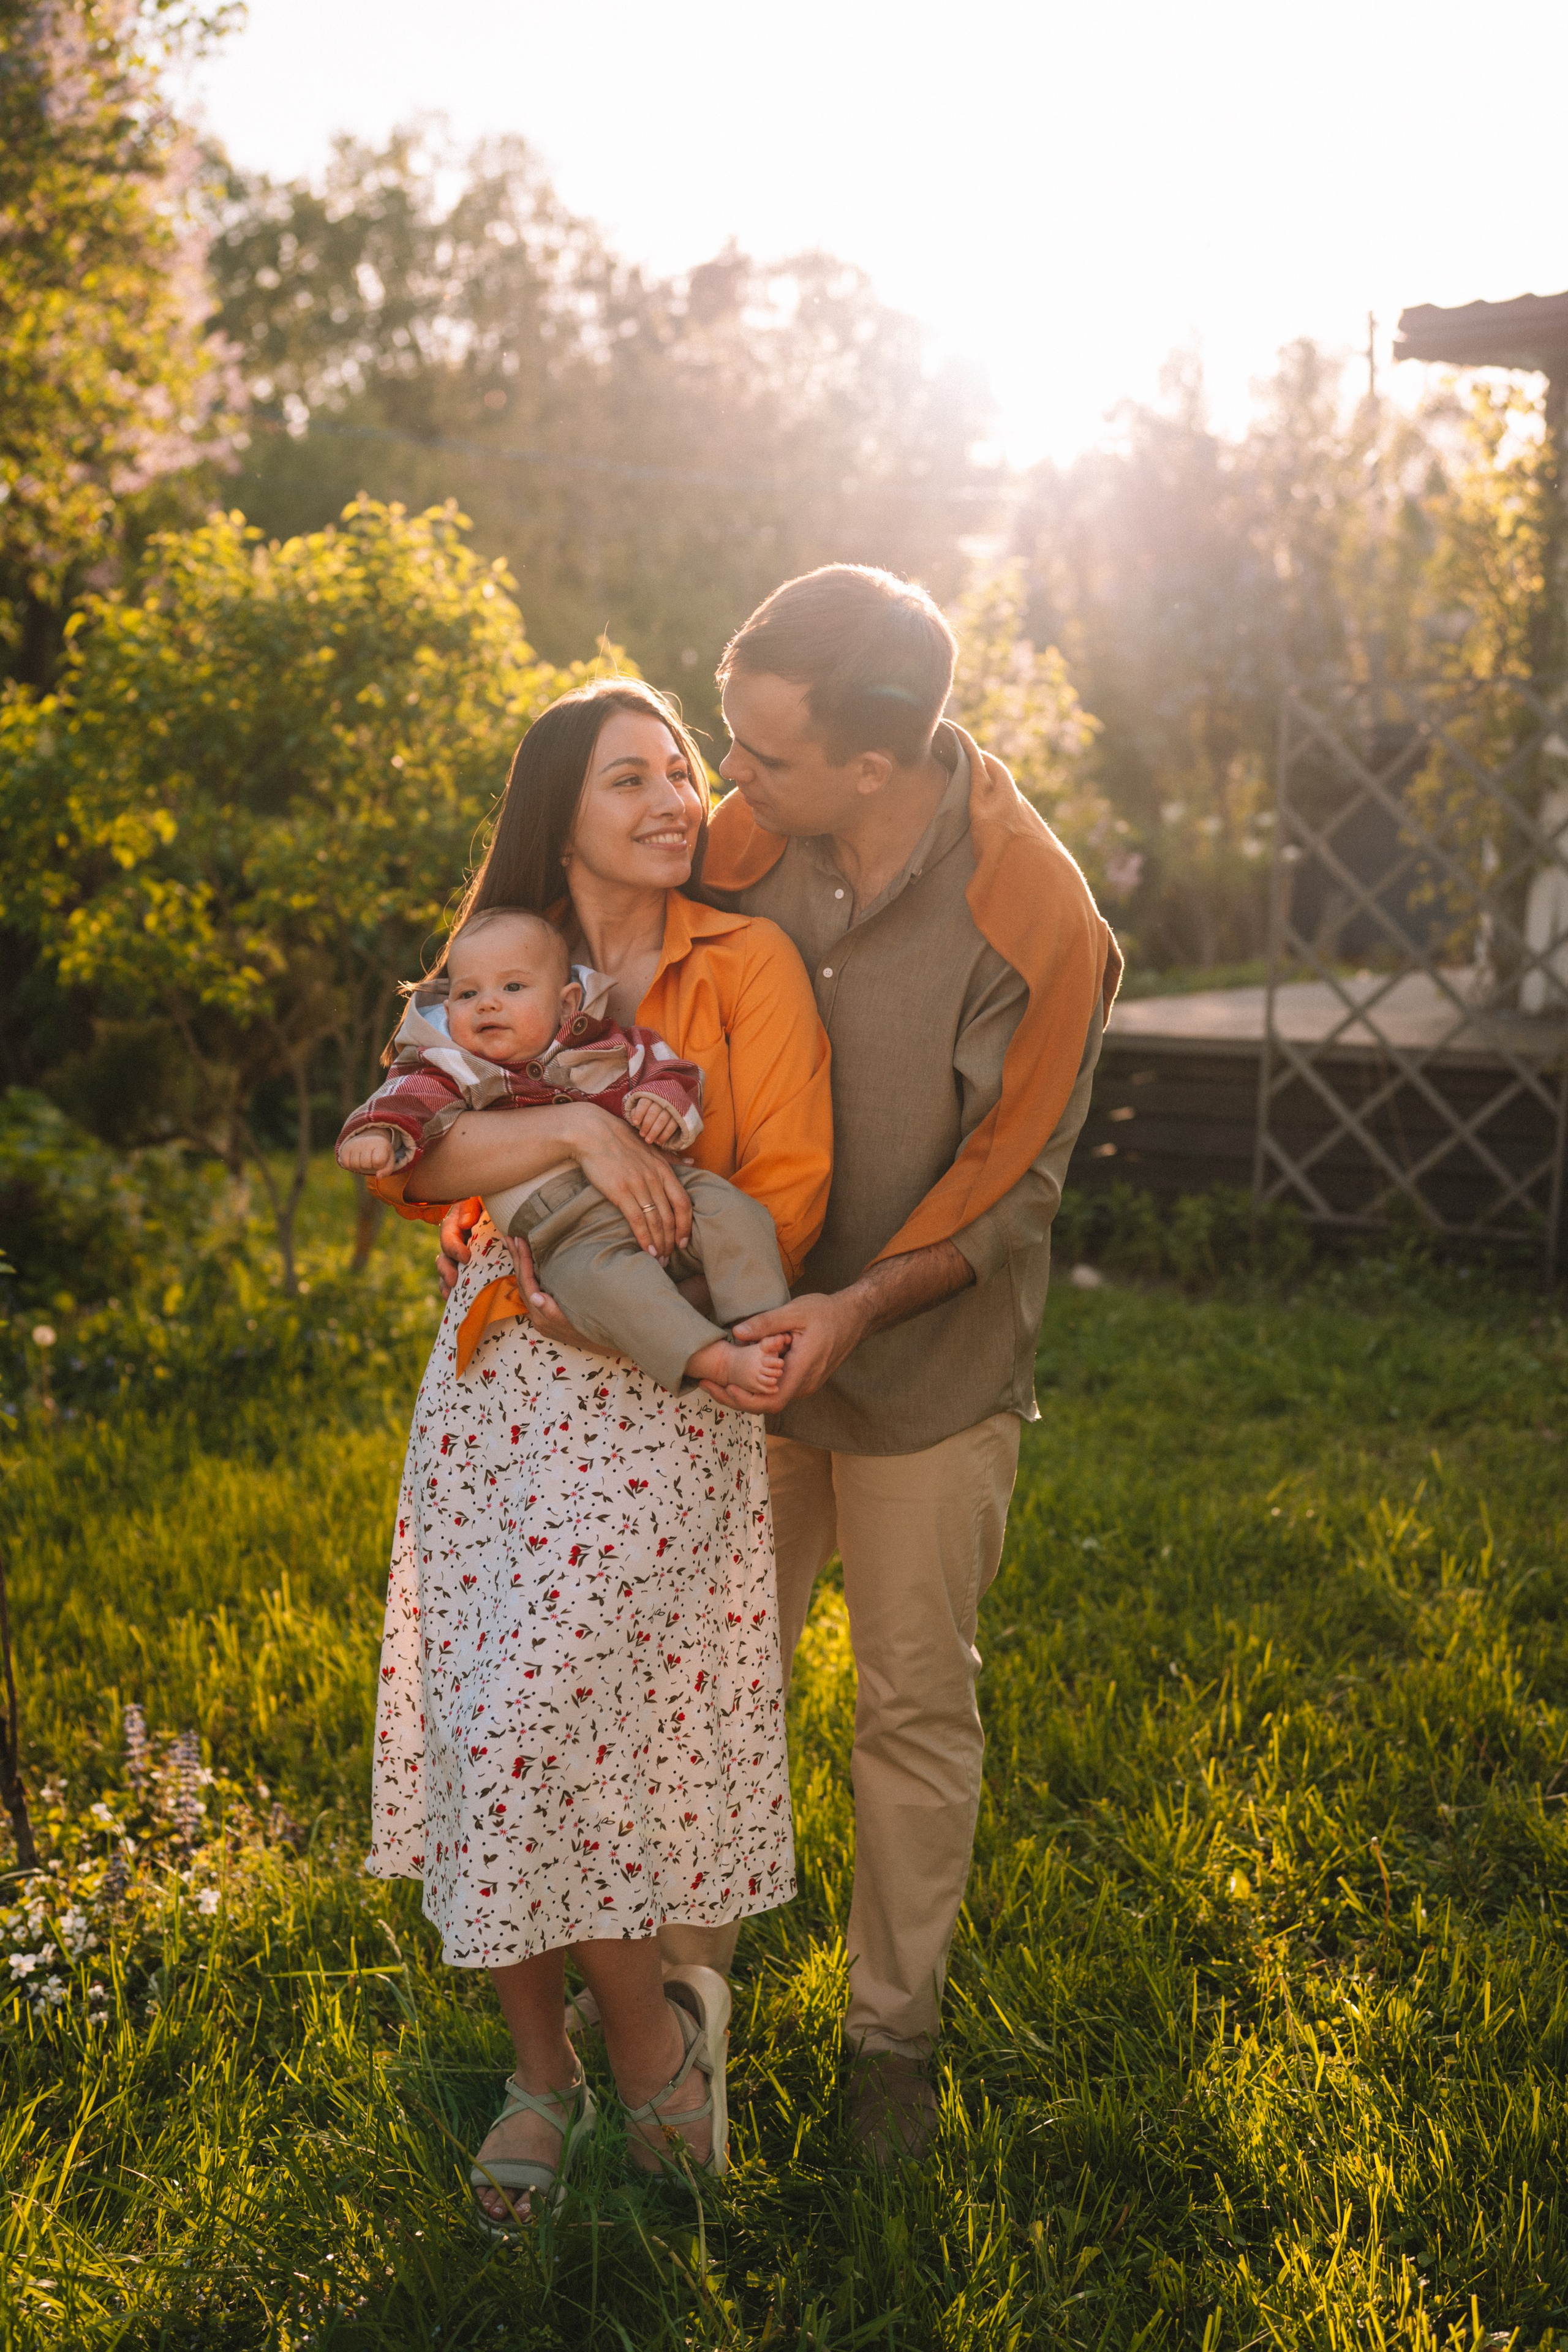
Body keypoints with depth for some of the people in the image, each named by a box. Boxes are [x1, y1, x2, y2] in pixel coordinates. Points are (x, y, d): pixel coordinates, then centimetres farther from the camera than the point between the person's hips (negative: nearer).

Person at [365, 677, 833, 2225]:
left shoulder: (746, 964, 0)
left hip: (657, 1399, -4)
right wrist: (573, 1129, -20)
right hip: (491, 1385, 4)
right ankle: (542, 2070, 21)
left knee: (544, 1734, -12)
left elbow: (784, 1198, -5)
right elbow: (406, 1160, -5)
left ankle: (651, 2044, 14)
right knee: (482, 1737, 2)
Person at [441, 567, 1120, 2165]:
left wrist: (862, 1304, -30)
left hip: (927, 1372, -3)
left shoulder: (1035, 919, -23)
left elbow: (1008, 1189, -16)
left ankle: (895, 2028, 31)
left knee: (915, 1712, 12)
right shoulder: (739, 844, -12)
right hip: (746, 1333, 4)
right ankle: (684, 1965, 37)